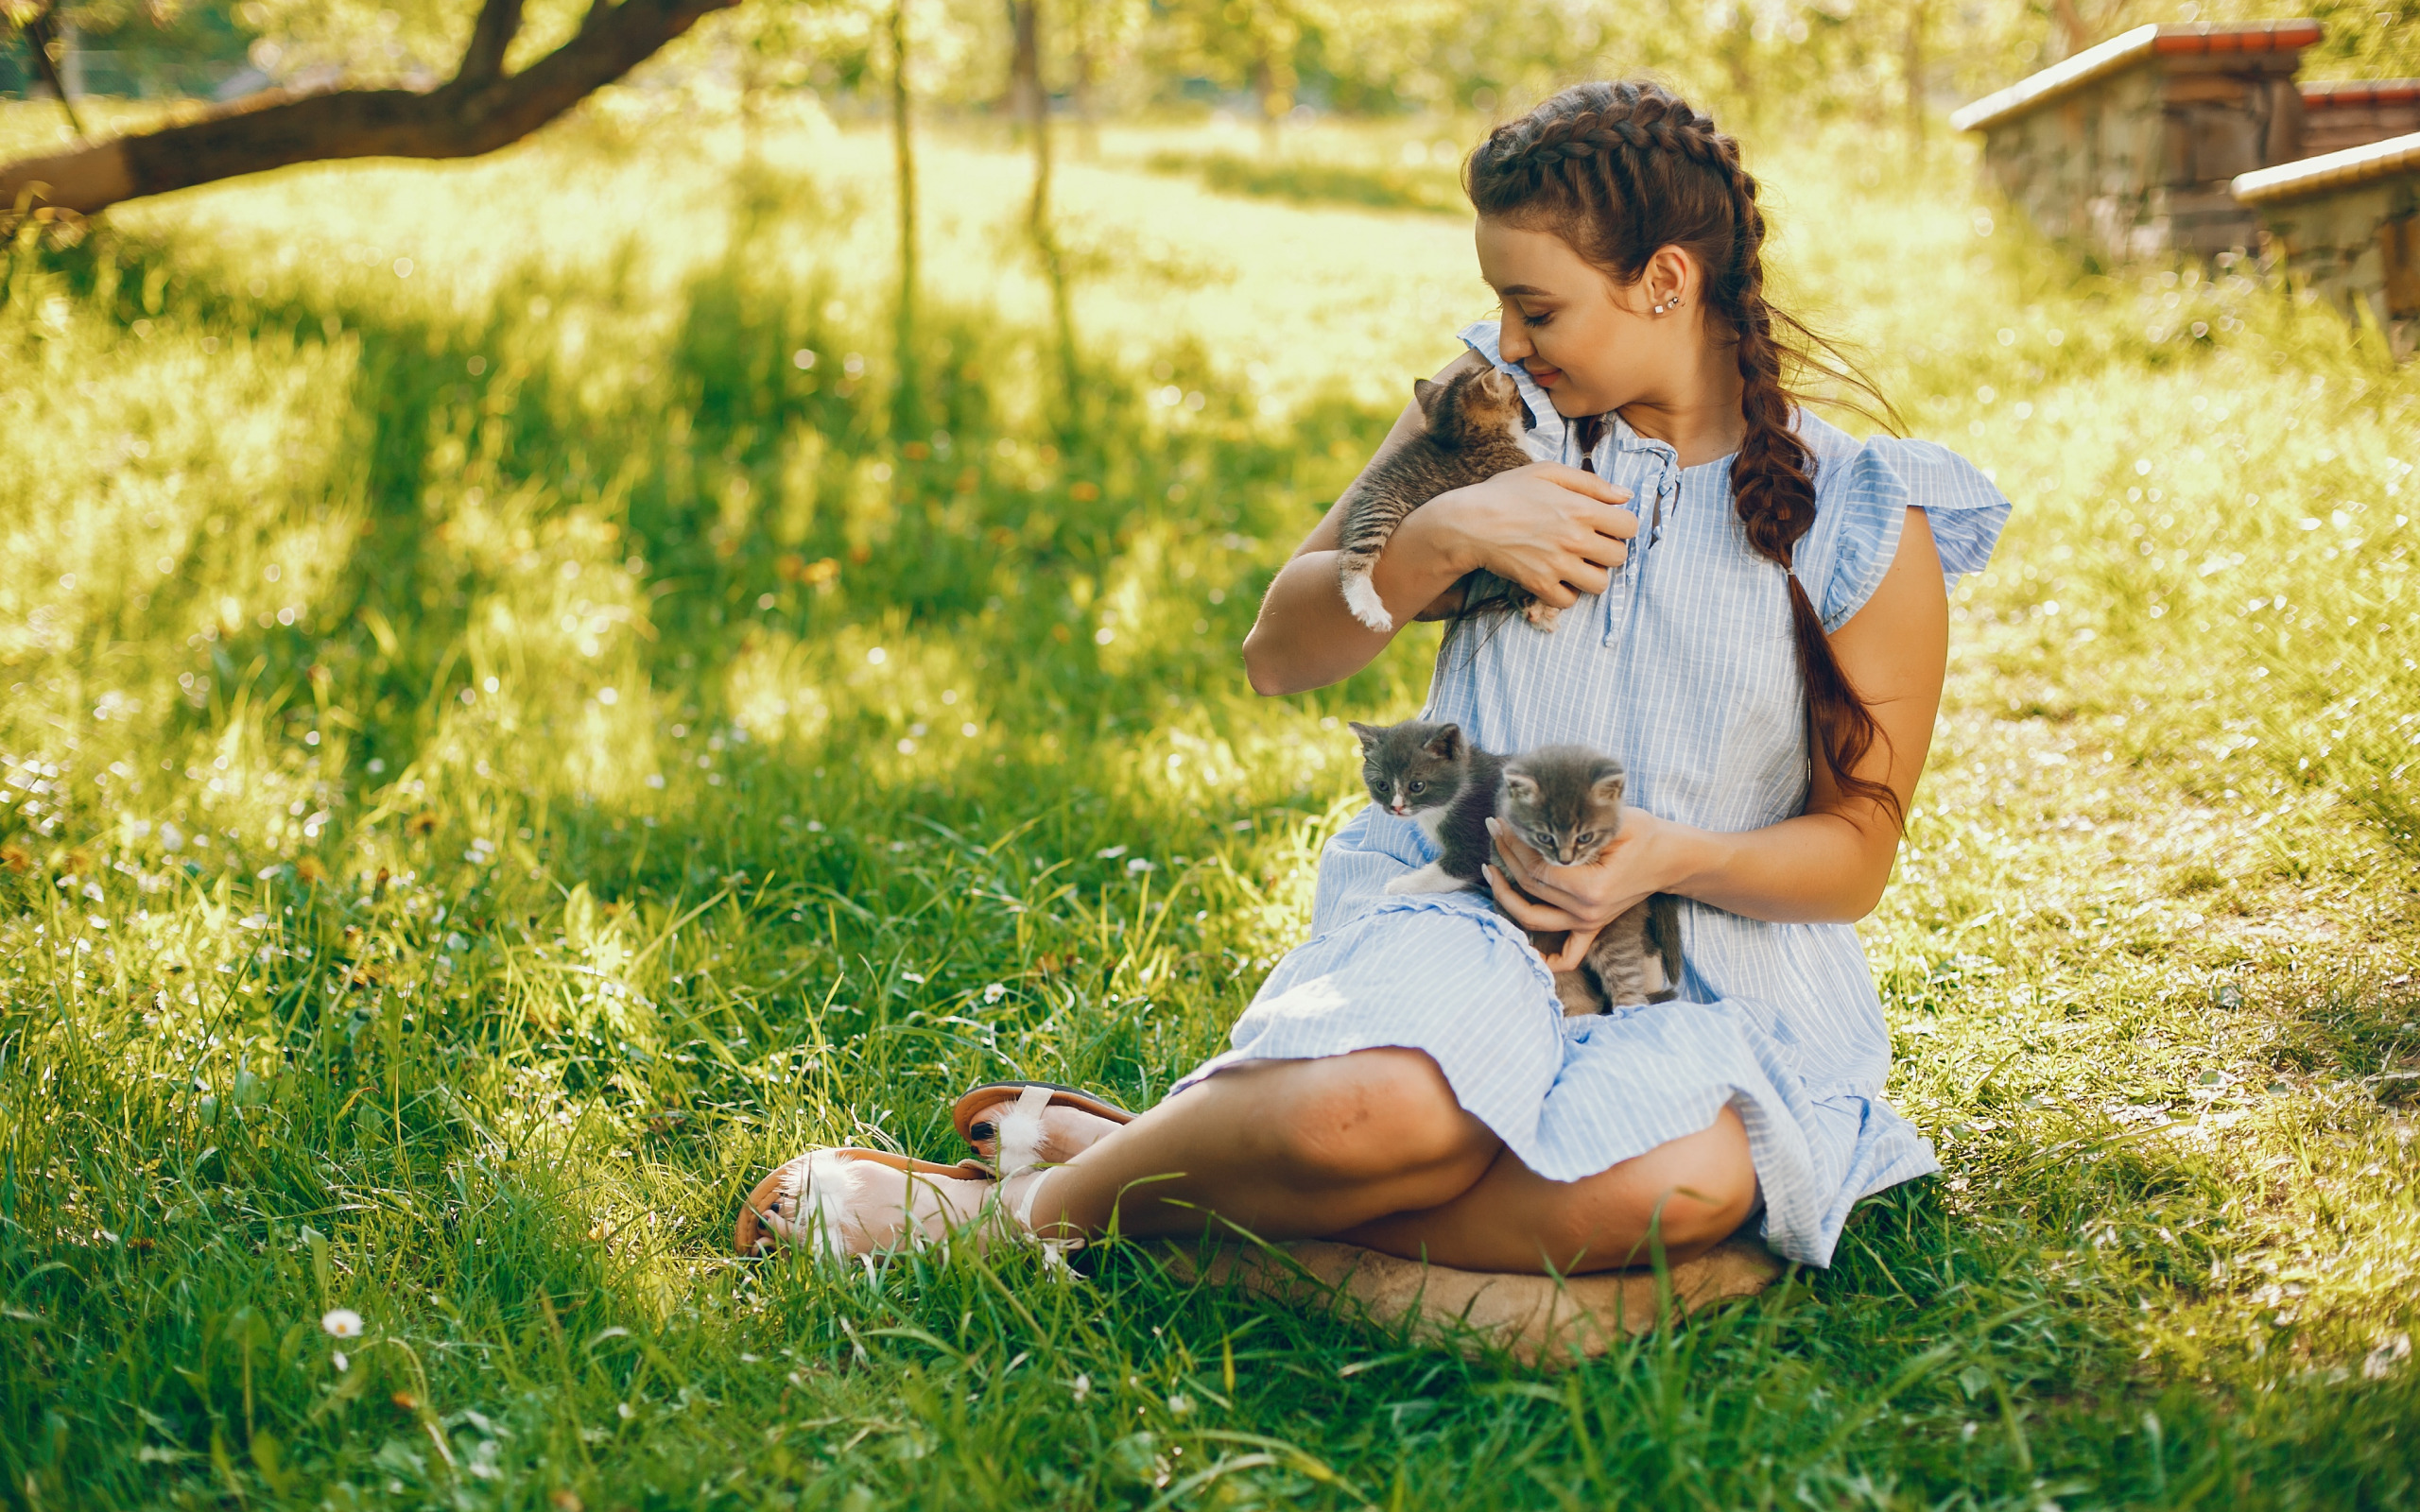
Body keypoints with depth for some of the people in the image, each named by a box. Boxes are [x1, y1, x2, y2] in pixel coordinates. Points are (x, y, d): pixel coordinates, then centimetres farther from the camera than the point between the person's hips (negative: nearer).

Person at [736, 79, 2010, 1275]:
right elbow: (1280, 655, 9)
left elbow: (1854, 855, 4)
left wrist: (1668, 856, -16)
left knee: (1680, 1188, -37)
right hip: (1457, 908, 0)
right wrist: (1441, 539, -10)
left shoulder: (1867, 530, 0)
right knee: (1381, 1105, -39)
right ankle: (1043, 1197, -12)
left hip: (1712, 974, 1)